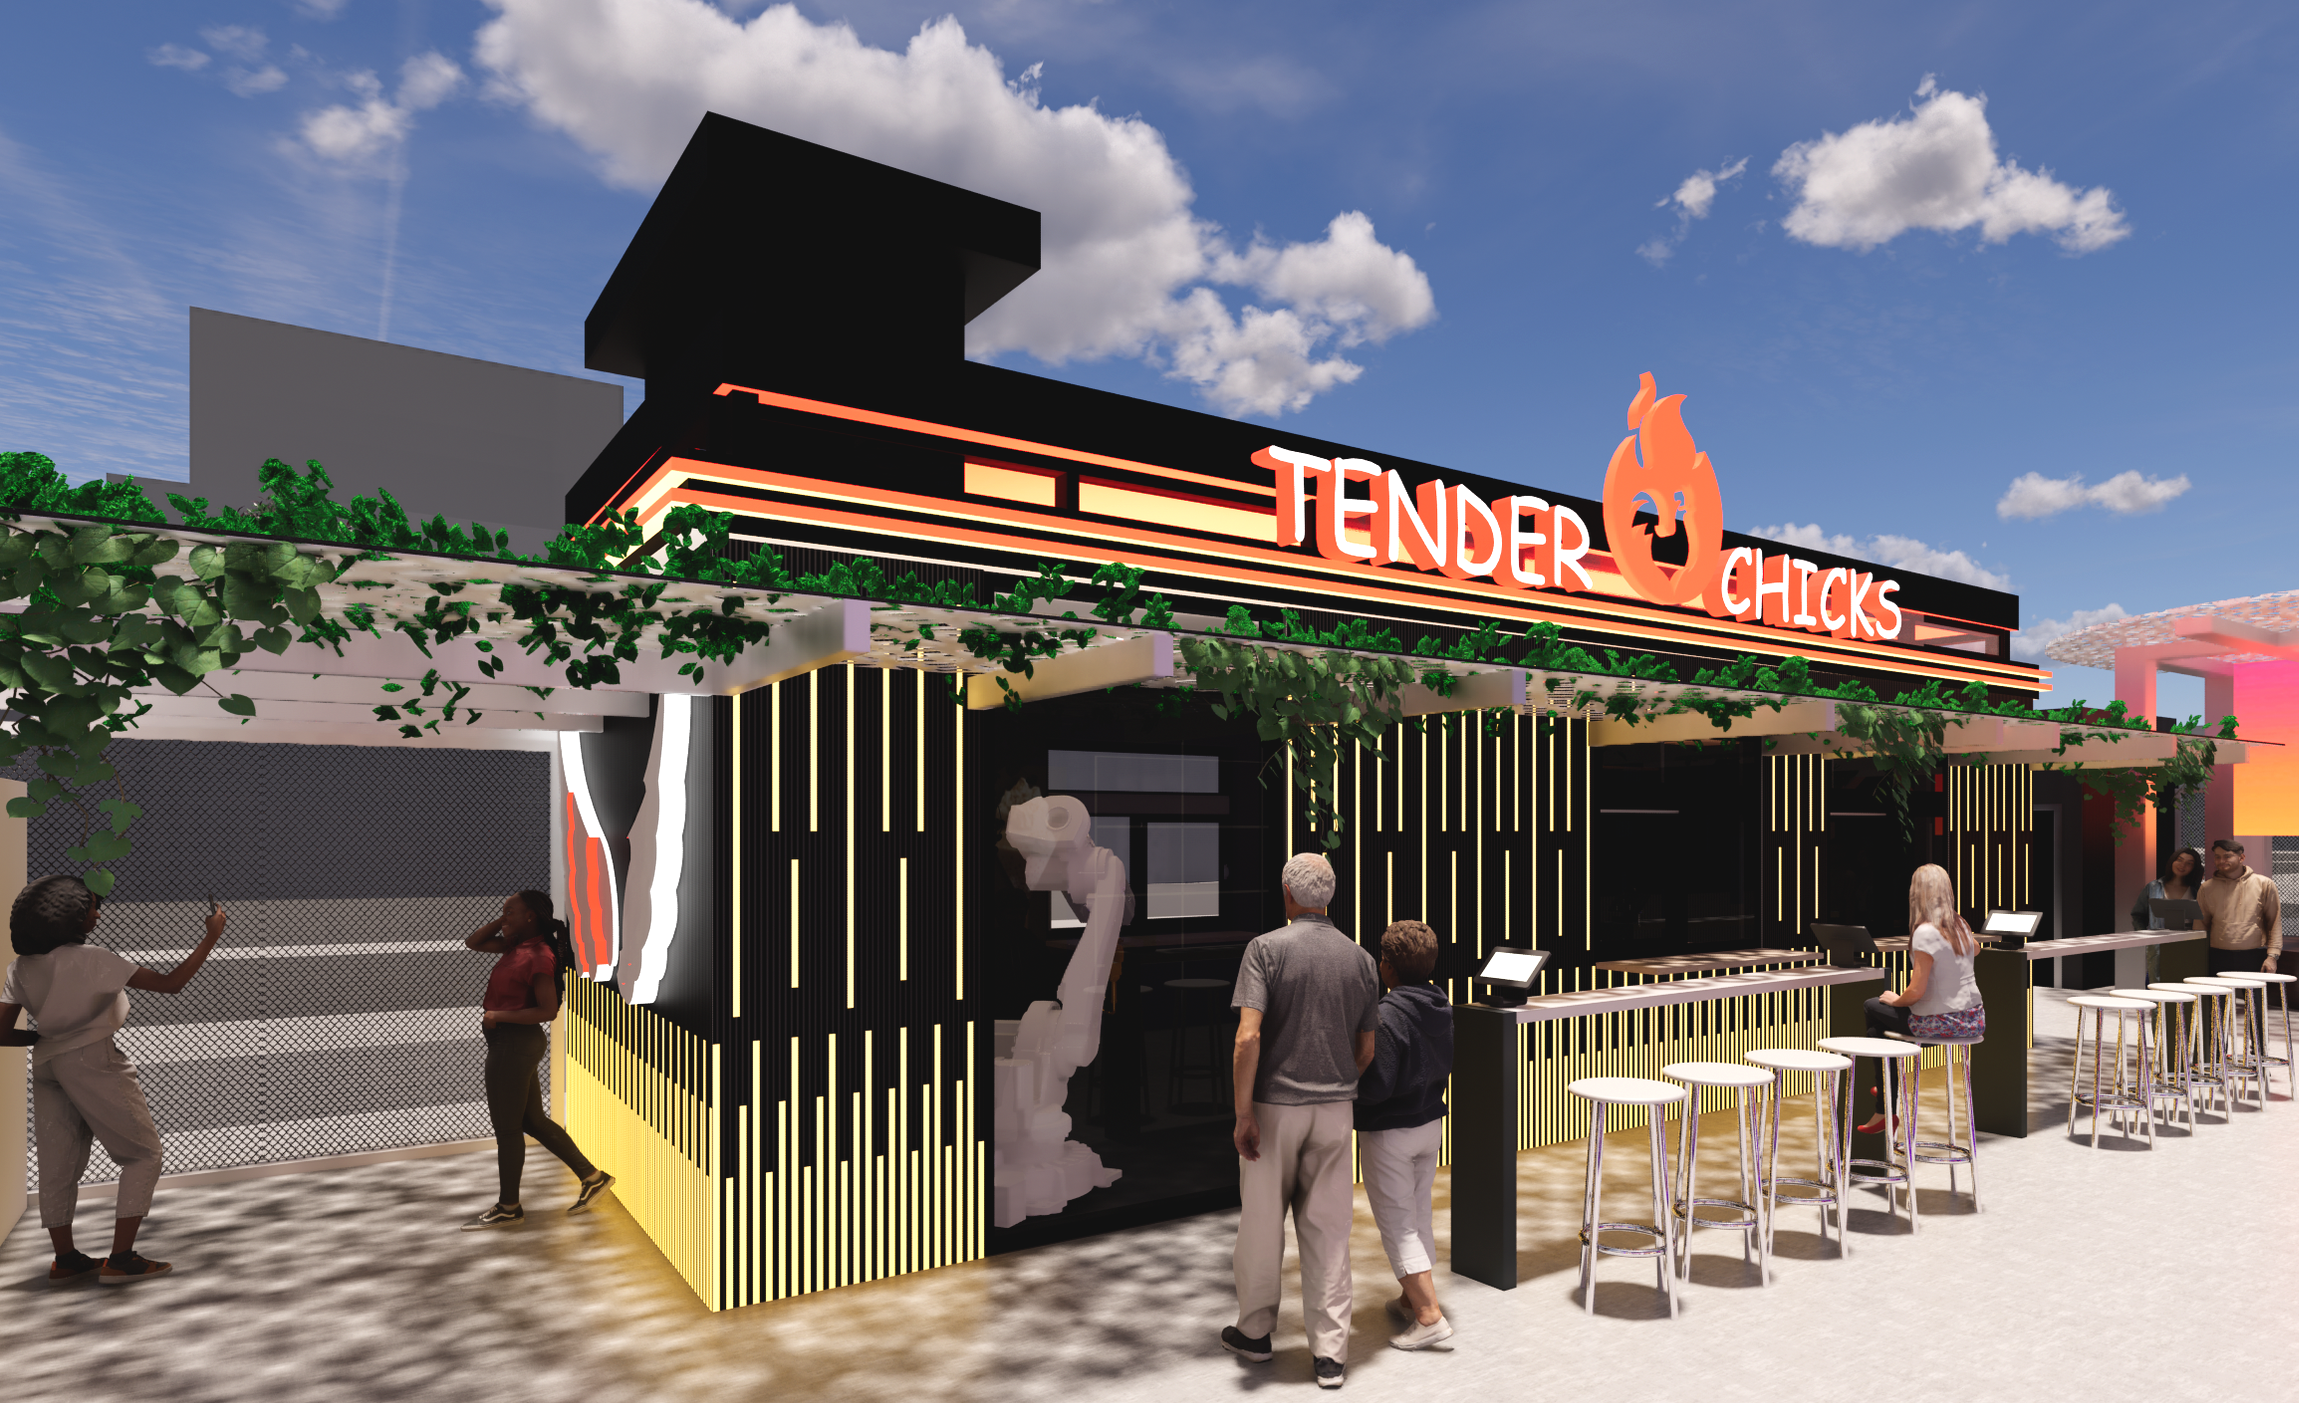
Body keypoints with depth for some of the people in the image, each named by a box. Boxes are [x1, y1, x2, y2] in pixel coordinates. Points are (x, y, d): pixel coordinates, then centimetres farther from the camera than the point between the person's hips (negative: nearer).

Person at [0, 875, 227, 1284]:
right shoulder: (91, 959, -15)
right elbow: (170, 984, -18)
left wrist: (43, 1038, 17)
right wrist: (211, 936, -14)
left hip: (47, 1067, 7)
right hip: (93, 1062, -7)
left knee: (59, 1162, 16)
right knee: (144, 1154, 3)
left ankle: (65, 1258, 25)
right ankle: (120, 1260, 0)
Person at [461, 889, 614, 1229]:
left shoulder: (539, 956, -18)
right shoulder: (518, 945, 8)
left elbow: (548, 1010, -20)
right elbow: (473, 942, 18)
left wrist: (500, 1016, -19)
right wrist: (503, 920, 6)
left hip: (513, 1044, -9)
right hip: (512, 1044, 9)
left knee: (506, 1128, 4)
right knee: (532, 1121, 16)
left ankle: (508, 1208, 19)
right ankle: (592, 1176, 21)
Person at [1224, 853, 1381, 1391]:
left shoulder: (1266, 948, -12)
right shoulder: (1361, 959, 2)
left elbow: (1249, 1036, -20)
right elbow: (1366, 1051, 8)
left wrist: (1243, 1113, -13)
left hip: (1274, 1106, -3)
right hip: (1335, 1109, 3)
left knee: (1261, 1224, 13)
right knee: (1329, 1230, 10)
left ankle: (1254, 1331, 30)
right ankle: (1330, 1352, 13)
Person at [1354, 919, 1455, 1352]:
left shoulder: (1388, 1015, -25)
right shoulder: (1442, 1008, -1)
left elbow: (1377, 1086, -27)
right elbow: (1446, 1064, 10)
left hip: (1387, 1133, -8)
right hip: (1430, 1121, 8)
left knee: (1396, 1222, 2)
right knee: (1419, 1214, 19)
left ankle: (1429, 1315, -1)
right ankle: (1411, 1298, 32)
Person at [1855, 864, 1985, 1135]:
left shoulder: (1925, 932, -22)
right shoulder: (1959, 924, 3)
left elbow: (1916, 992, -20)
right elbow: (1976, 948, 31)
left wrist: (1896, 1000, -2)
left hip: (1941, 1023, -8)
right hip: (1974, 1020, 8)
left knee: (1873, 1008, 13)